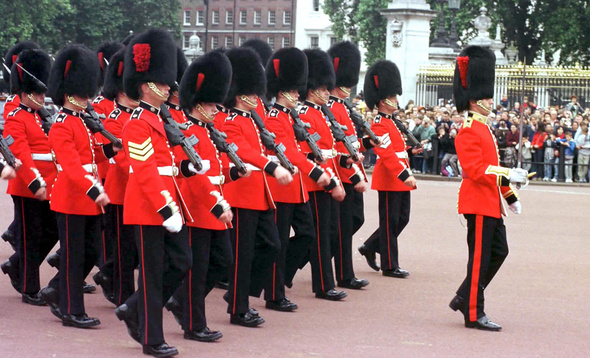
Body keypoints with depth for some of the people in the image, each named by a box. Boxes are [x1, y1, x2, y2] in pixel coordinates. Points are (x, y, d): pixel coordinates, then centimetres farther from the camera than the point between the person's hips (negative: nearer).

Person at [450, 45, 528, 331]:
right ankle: (474, 314, 1)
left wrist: (509, 195, 20)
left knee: (498, 252, 14)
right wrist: (508, 176, -28)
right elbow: (475, 170, -24)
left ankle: (464, 299, 21)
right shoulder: (469, 131, -15)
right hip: (478, 202, -10)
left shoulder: (482, 128, 17)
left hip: (489, 203, 10)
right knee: (480, 257, -5)